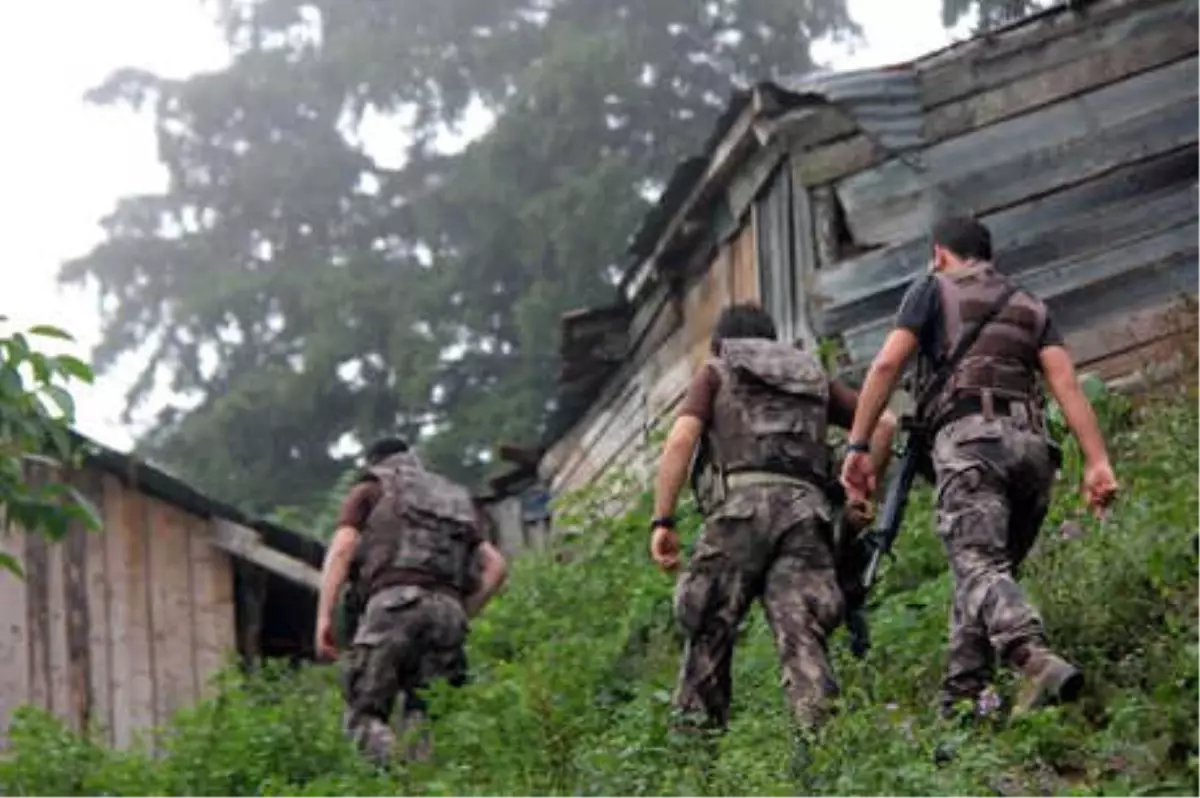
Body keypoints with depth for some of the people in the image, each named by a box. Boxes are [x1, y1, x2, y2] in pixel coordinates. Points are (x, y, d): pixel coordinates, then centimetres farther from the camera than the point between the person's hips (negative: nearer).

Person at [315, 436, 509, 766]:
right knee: (421, 723, 3)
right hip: (447, 608, 4)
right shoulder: (457, 501, 34)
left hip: (394, 603, -4)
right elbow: (496, 566, 20)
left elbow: (341, 549, 4)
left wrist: (324, 616, -5)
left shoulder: (369, 491, 22)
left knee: (364, 717, -4)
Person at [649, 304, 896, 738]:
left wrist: (662, 520, -1)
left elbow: (681, 439, 3)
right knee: (800, 631, -7)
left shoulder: (717, 373, 20)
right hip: (804, 510, 3)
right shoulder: (814, 376, 31)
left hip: (741, 504, -2)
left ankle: (695, 734, 3)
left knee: (710, 626, 6)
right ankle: (817, 728, -27)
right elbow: (882, 423, 23)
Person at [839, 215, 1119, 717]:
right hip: (1030, 444, 5)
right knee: (988, 567, 13)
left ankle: (1037, 661, -44)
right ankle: (961, 697, 4)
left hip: (969, 436, -5)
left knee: (978, 566, -19)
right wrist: (1096, 462, 2)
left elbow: (887, 364, 4)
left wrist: (858, 446, 2)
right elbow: (1065, 382, 12)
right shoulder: (1031, 306, 27)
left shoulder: (935, 289, 17)